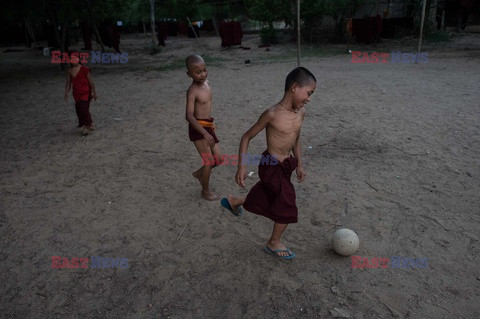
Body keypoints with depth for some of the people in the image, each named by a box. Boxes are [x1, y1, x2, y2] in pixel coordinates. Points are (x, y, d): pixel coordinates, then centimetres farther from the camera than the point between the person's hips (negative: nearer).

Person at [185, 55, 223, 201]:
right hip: (198, 128, -8)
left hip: (208, 127, 8)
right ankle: (205, 191, 17)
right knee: (209, 161, -3)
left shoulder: (206, 83, 6)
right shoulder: (192, 91, -18)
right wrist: (205, 134, -34)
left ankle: (199, 173, 35)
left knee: (218, 159, 9)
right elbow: (189, 116, -27)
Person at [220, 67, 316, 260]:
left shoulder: (300, 113, 0)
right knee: (287, 207, 1)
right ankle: (274, 243, 27)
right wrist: (241, 167, -16)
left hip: (287, 165, 8)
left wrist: (299, 165, 16)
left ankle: (232, 201, 49)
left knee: (263, 201, 22)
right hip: (272, 167, -8)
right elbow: (247, 137, -13)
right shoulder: (272, 114, -21)